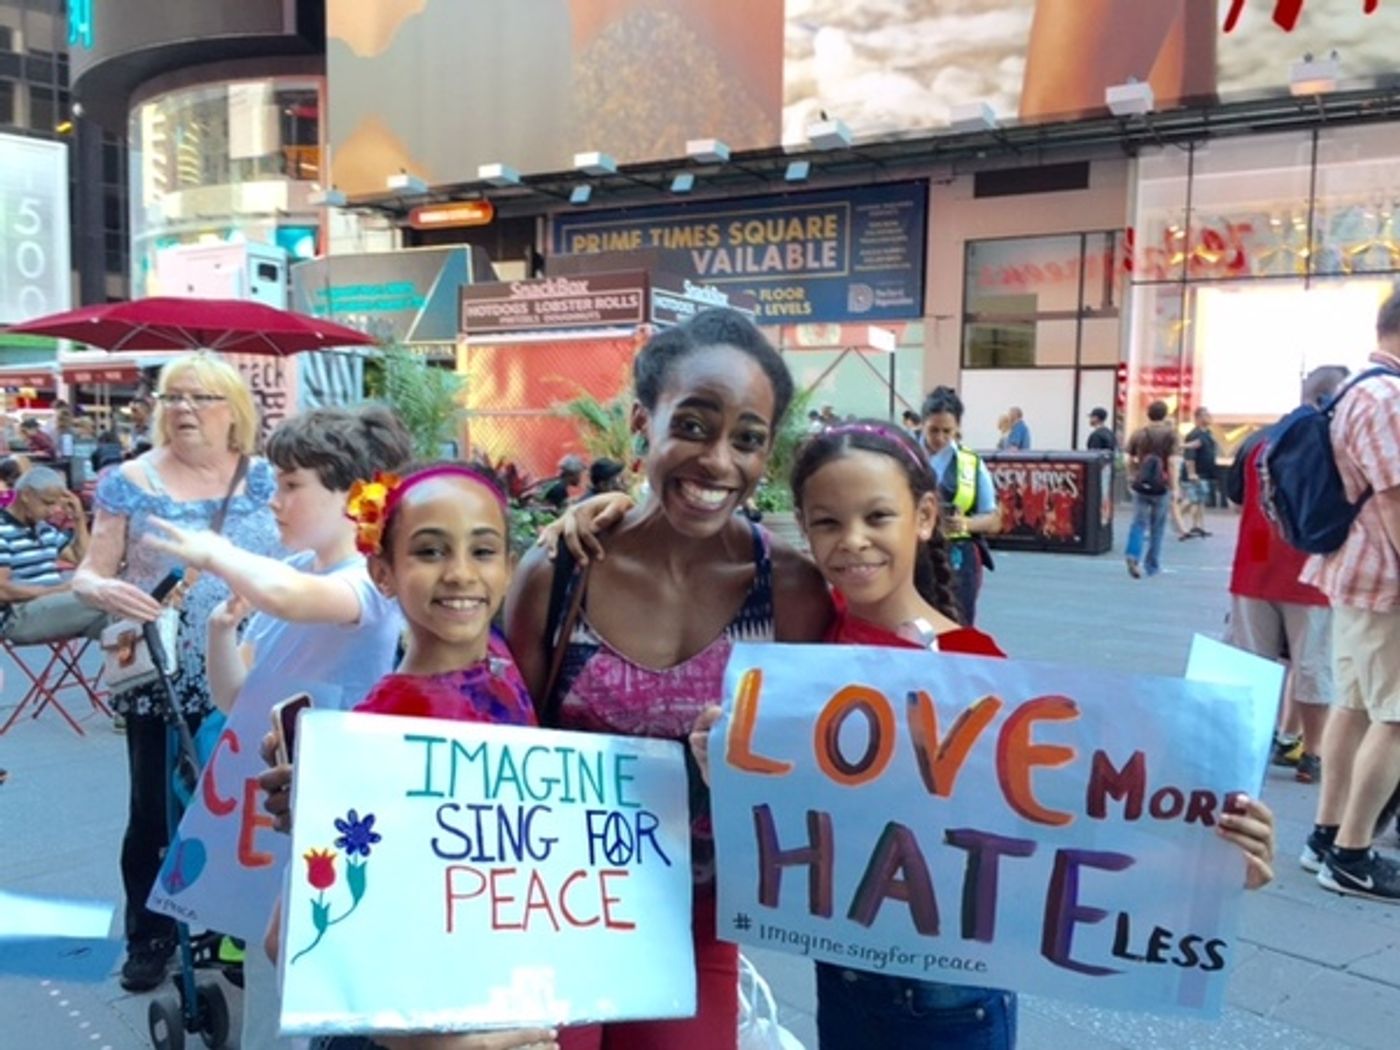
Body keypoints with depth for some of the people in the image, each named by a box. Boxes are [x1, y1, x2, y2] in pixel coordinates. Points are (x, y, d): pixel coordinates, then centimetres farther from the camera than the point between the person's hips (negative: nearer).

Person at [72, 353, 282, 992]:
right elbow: (89, 574, -1)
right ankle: (149, 938, 25)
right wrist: (103, 589, -25)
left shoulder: (265, 480, 2)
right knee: (153, 812, 8)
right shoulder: (130, 483, -1)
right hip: (162, 682, -1)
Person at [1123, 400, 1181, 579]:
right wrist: (1174, 488, -12)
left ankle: (1133, 555, -22)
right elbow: (1173, 463, -13)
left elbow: (1130, 461, 9)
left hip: (1140, 485, 1)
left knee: (1139, 523, 2)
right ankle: (1152, 565, 18)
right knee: (1157, 527, 10)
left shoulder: (1137, 434, 3)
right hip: (1162, 487, -1)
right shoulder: (1172, 435, -5)